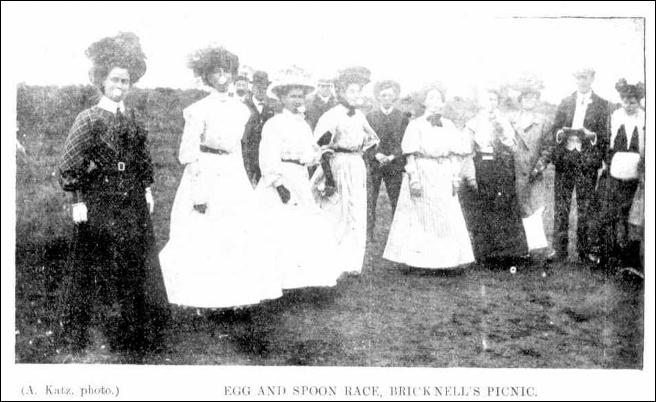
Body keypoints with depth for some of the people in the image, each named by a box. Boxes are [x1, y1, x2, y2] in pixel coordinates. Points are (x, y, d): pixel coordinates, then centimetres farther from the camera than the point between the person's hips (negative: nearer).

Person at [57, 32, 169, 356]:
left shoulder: (132, 118, 9)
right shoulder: (88, 119, -7)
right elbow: (70, 166, -9)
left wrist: (147, 190, 13)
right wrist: (77, 201, -13)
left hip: (133, 202, 5)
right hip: (99, 204, -5)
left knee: (136, 265, 8)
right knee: (89, 267, 4)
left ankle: (135, 333, 21)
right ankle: (75, 332, 19)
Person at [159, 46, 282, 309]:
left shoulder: (240, 109, 10)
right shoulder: (199, 110, -8)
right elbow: (189, 155, -11)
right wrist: (199, 195, -15)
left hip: (234, 179, 6)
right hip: (205, 177, -6)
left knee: (238, 238, 5)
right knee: (203, 241, -1)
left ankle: (233, 296, 17)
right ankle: (202, 300, 11)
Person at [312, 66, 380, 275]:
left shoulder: (360, 116, 8)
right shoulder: (331, 116, -12)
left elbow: (372, 139, 26)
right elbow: (321, 147, -17)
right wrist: (329, 176, -21)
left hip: (357, 167, 7)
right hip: (337, 165, -7)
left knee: (357, 216, 8)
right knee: (335, 217, -3)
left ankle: (352, 263, 16)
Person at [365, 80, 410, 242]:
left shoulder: (402, 117, 7)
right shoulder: (370, 117, 8)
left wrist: (392, 156, -12)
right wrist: (376, 155, -12)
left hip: (395, 166, 0)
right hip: (373, 164, 0)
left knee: (397, 200, -1)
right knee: (369, 201, -3)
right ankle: (368, 236, 3)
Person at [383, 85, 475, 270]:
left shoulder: (449, 125, 10)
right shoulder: (416, 125, -1)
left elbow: (455, 155, 10)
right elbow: (411, 155, -5)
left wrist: (456, 176, 3)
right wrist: (414, 178, -13)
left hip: (444, 176, 4)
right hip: (423, 173, -3)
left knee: (447, 219, 0)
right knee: (419, 218, 0)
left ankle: (445, 261, 6)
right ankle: (417, 260, 7)